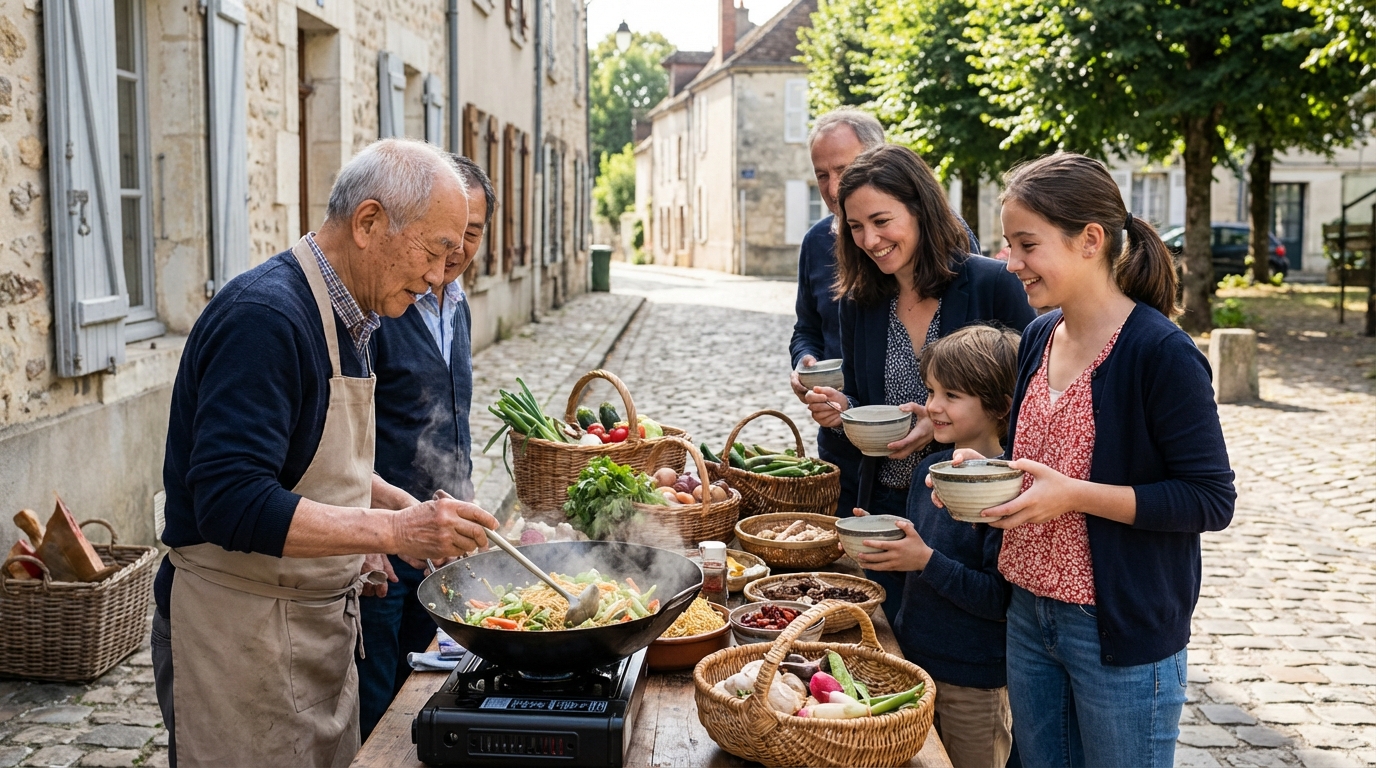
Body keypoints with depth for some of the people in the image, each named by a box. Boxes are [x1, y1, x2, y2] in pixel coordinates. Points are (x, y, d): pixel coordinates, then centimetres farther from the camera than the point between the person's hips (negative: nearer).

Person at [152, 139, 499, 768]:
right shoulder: (264, 316, -22)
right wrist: (393, 530, -30)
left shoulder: (344, 317, 9)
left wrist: (417, 512, 8)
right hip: (240, 636, -9)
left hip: (321, 620, 9)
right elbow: (229, 503, -30)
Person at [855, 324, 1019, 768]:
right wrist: (882, 548, -3)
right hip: (914, 657, 7)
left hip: (975, 681, -7)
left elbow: (1002, 599, -23)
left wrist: (926, 560, -26)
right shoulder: (928, 470, 4)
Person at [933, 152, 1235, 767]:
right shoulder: (1040, 337, 5)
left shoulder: (1161, 354, -18)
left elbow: (1210, 500, -18)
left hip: (1123, 630, -7)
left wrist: (1073, 495, -25)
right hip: (1029, 616, 7)